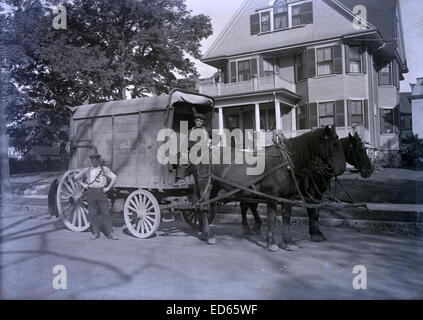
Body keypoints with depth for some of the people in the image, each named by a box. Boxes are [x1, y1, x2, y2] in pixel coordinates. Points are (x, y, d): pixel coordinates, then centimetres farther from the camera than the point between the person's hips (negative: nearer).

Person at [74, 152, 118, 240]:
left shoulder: (104, 169, 5)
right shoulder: (87, 170, 11)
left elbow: (114, 177, 3)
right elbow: (76, 177, 20)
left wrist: (108, 188, -2)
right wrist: (83, 184, 9)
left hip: (101, 192, -2)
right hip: (91, 193, 2)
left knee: (106, 213, -3)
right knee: (93, 214, 5)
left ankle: (110, 233, 2)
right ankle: (96, 233, 15)